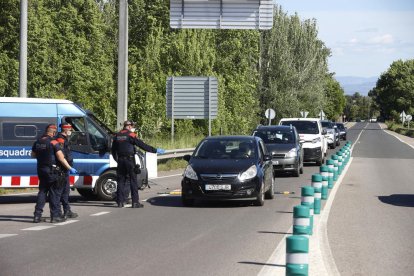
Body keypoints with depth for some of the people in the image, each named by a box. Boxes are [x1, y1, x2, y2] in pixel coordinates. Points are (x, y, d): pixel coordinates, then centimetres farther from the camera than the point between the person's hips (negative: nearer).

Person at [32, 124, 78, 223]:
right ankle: (55, 216, 0)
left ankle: (37, 215, 10)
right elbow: (61, 158, -16)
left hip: (41, 169, 6)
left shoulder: (37, 142, 7)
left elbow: (33, 155, 20)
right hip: (51, 170, -6)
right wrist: (70, 168, -10)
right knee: (55, 193, 1)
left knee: (42, 192, 14)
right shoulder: (53, 142, -13)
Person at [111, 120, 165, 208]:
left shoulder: (117, 136, 11)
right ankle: (135, 202, -3)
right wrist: (155, 150, -9)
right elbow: (142, 145, -12)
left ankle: (120, 202, 7)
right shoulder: (130, 135, -8)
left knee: (121, 181, 9)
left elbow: (113, 150, 18)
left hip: (121, 161, 5)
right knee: (133, 181, -1)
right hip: (130, 160, -5)